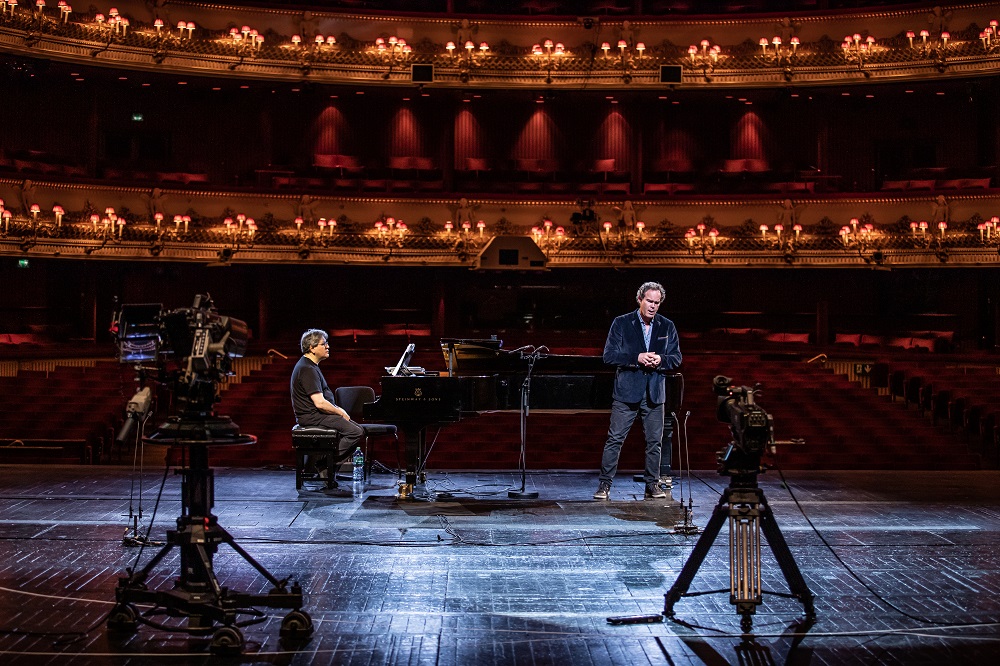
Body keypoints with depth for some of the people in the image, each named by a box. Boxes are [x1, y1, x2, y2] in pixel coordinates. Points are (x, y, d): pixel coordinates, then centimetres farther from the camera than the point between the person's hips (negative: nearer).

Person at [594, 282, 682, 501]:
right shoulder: (621, 323, -1)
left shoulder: (667, 327, 8)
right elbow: (609, 355, -6)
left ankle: (652, 485, 17)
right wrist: (637, 358, -17)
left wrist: (660, 360, -13)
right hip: (626, 392, -3)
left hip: (654, 393, 3)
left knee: (654, 441, 6)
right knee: (614, 439, -2)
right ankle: (604, 484, 4)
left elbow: (676, 358, 9)